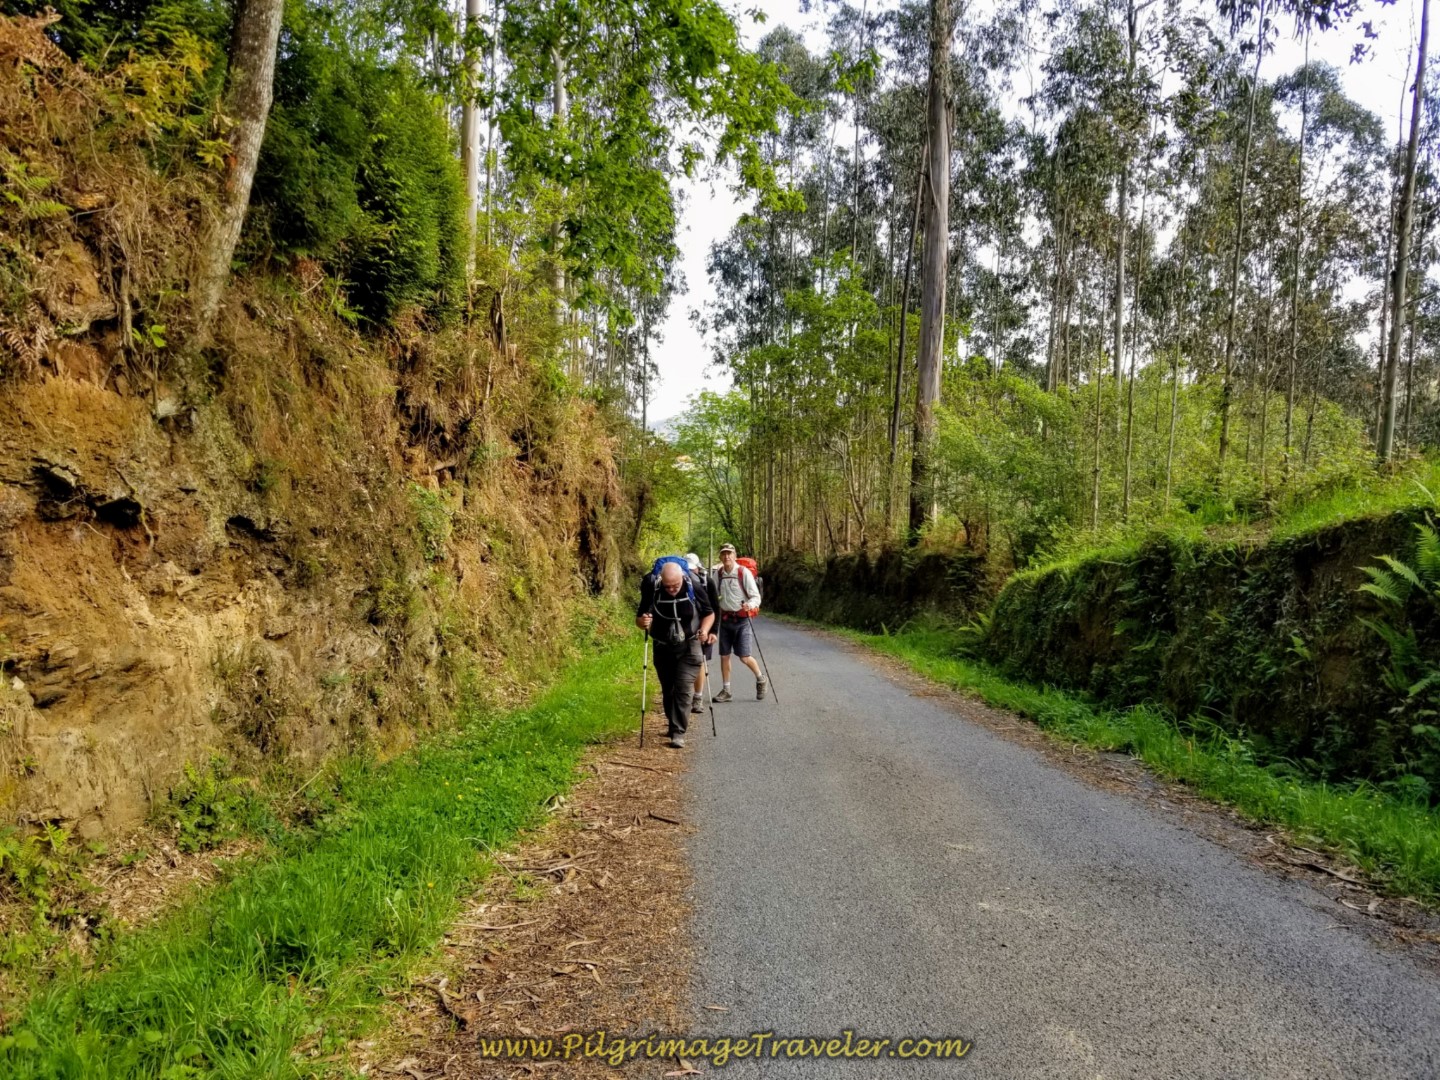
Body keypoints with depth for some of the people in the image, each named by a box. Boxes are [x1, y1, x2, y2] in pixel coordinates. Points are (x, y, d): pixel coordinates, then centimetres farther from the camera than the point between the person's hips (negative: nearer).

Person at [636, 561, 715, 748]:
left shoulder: (695, 590, -15)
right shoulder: (653, 592, -15)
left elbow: (709, 613, 1)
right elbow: (639, 619, -6)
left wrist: (705, 630, -18)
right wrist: (642, 622, -30)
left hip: (688, 648, -2)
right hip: (663, 648, 2)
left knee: (683, 690, -12)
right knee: (668, 690, 14)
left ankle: (678, 732, -8)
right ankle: (673, 724, 35)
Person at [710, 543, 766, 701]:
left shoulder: (744, 572, -10)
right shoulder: (717, 573, 4)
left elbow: (756, 596, -10)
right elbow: (713, 594, 18)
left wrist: (750, 605, -30)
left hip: (742, 619, -5)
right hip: (725, 618, 5)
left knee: (744, 657, -8)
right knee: (724, 655, 7)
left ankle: (760, 678, 20)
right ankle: (726, 691, 18)